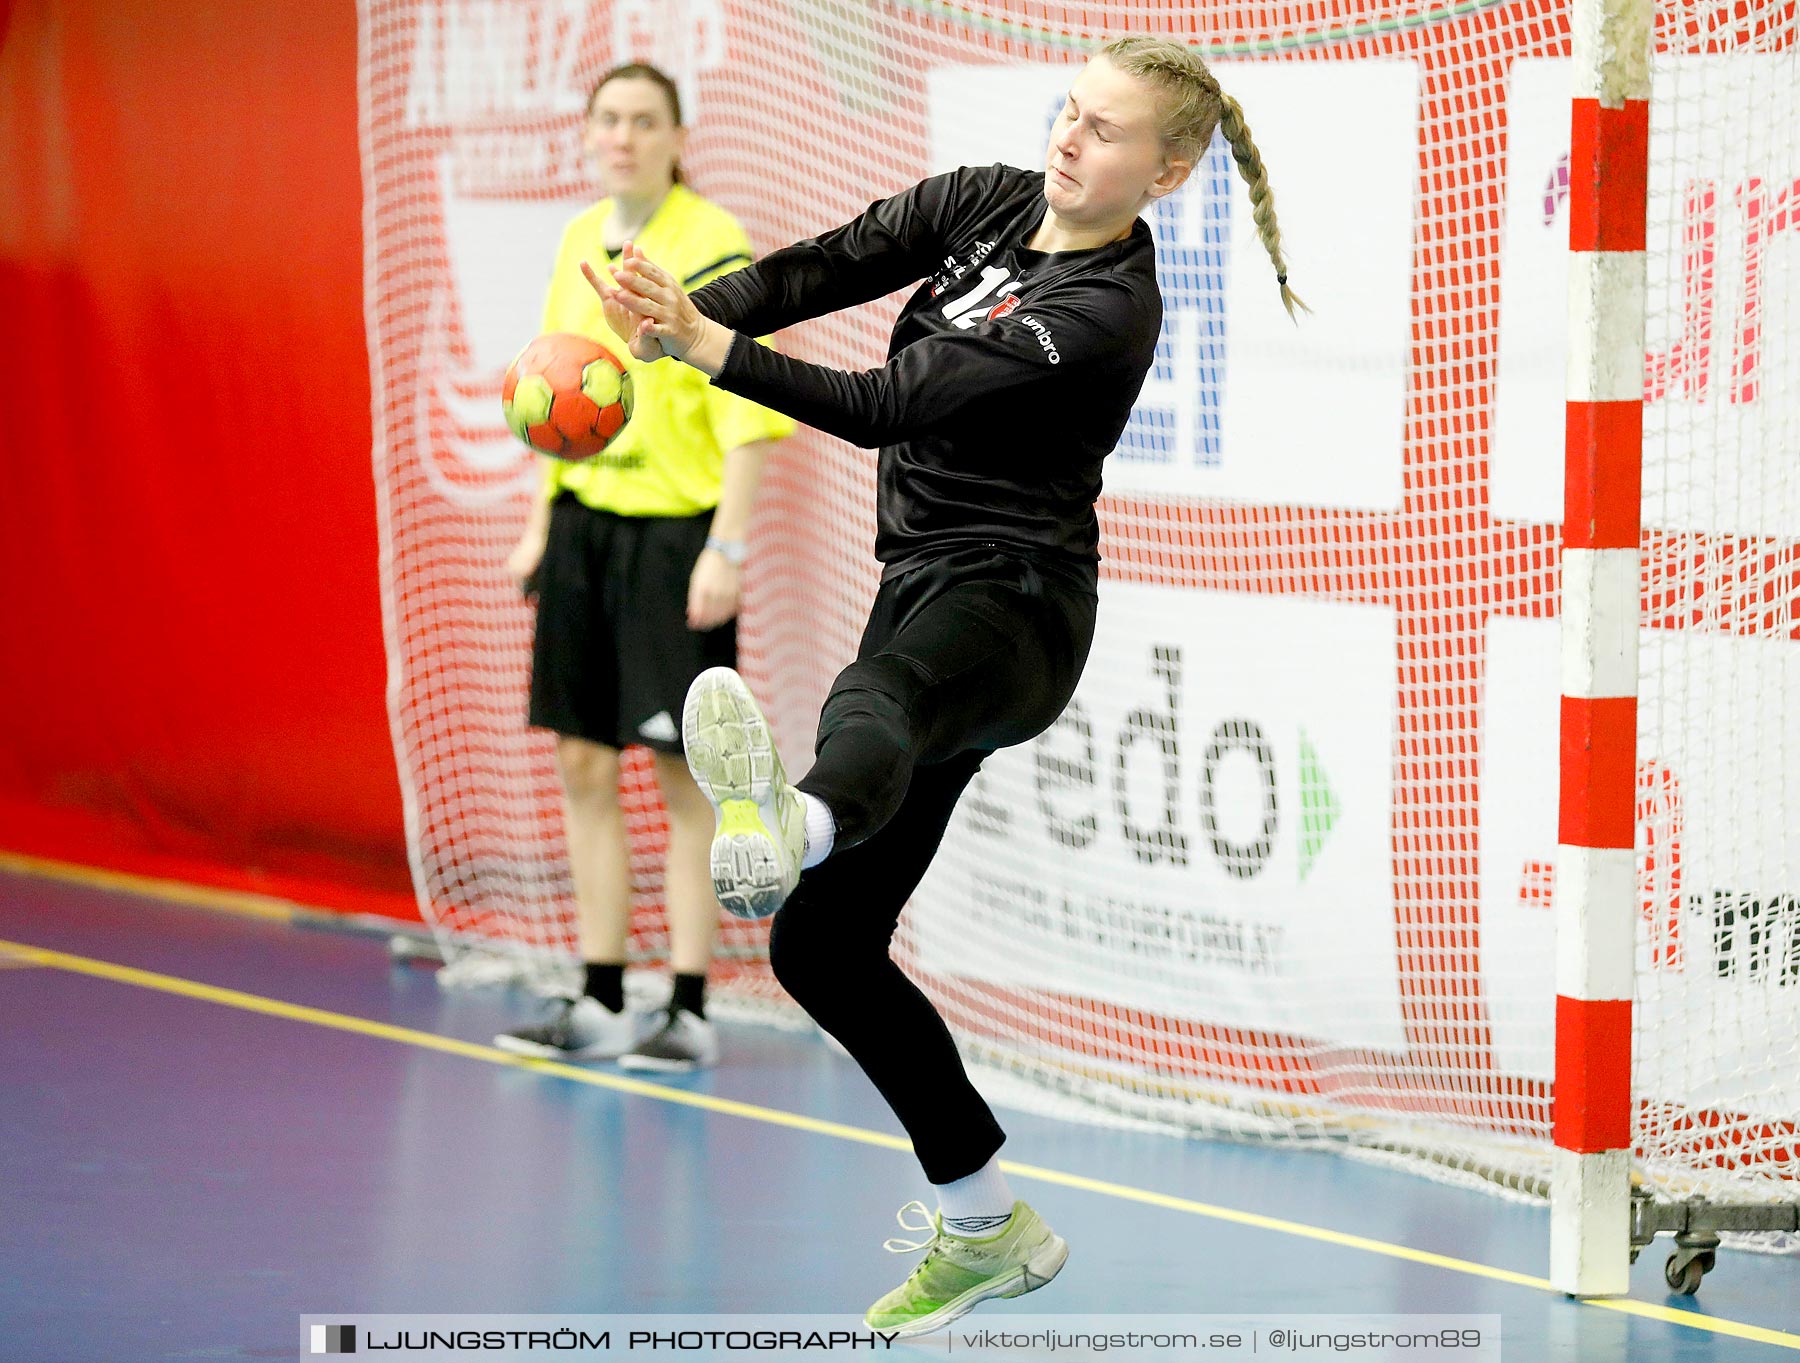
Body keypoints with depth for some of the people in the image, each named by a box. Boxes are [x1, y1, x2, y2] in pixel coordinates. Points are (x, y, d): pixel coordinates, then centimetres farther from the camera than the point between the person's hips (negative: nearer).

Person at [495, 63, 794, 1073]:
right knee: (584, 767, 8)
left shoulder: (714, 248, -11)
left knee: (682, 773, -2)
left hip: (676, 531, -7)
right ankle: (600, 1003, 16)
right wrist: (541, 525, 16)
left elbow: (745, 413, -13)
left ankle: (690, 1013, 4)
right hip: (585, 525, 7)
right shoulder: (579, 243, 10)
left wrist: (728, 547, -19)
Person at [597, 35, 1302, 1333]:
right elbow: (827, 267, -2)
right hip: (928, 593, 9)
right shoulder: (986, 203, 9)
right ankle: (988, 1229, 22)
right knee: (823, 942, 10)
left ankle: (787, 827, -84)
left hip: (1014, 605, -9)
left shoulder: (1109, 312, -16)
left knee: (879, 695, -45)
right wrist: (681, 312, -20)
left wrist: (707, 346, -29)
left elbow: (888, 405, -22)